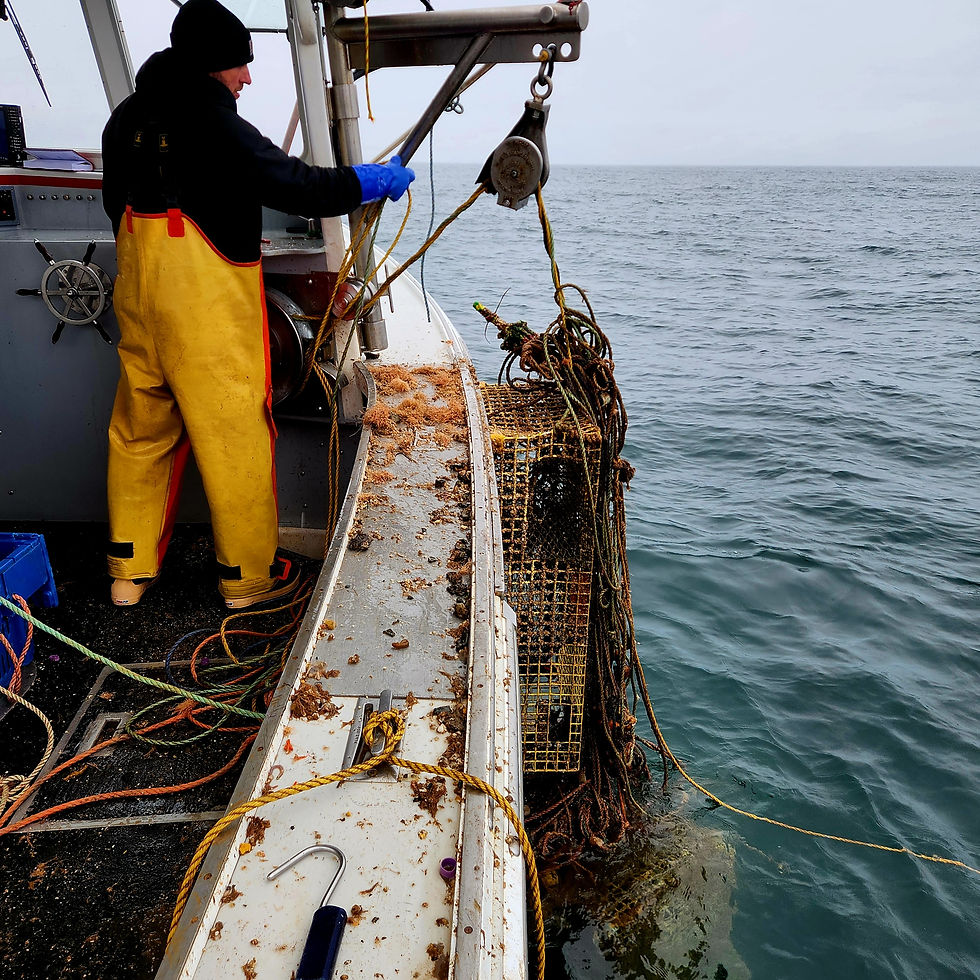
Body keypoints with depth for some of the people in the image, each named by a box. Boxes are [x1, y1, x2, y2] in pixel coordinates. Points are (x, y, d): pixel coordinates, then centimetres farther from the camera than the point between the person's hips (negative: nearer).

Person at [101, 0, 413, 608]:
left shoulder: (126, 120, 11)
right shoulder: (214, 126, -14)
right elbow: (299, 187, -17)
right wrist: (380, 180, -3)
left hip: (139, 307, 8)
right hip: (211, 314, -8)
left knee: (140, 433, 15)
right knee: (236, 441, 3)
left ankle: (130, 572, 28)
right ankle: (249, 577, 17)